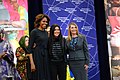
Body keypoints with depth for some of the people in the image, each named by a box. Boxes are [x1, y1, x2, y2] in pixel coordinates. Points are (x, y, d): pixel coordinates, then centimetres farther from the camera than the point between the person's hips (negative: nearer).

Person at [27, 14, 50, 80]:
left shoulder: (46, 32, 14)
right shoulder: (34, 32, -6)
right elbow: (30, 48, -10)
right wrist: (32, 63, -17)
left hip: (45, 57, 7)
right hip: (37, 57, -6)